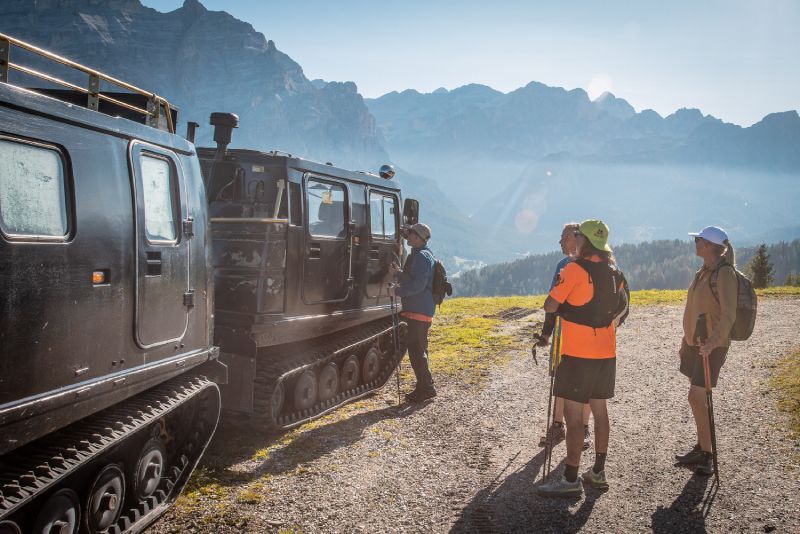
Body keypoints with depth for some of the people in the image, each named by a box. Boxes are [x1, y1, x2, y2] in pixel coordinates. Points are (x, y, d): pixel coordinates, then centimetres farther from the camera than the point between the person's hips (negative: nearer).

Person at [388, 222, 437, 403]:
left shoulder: (421, 256, -14)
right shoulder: (419, 255, 20)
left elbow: (418, 284, -23)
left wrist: (397, 291, -17)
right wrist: (399, 272, 10)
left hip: (418, 311, -11)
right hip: (421, 310, 11)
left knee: (416, 350, -9)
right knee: (419, 350, 16)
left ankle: (426, 387, -5)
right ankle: (424, 386, 23)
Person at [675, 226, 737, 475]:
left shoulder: (724, 273, -16)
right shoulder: (703, 272, 10)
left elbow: (729, 314, -25)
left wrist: (713, 340, -38)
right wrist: (686, 340, 19)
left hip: (712, 346, -8)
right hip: (695, 343, 8)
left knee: (696, 397, -9)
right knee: (697, 397, 12)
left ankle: (707, 455, 2)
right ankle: (701, 448, 23)